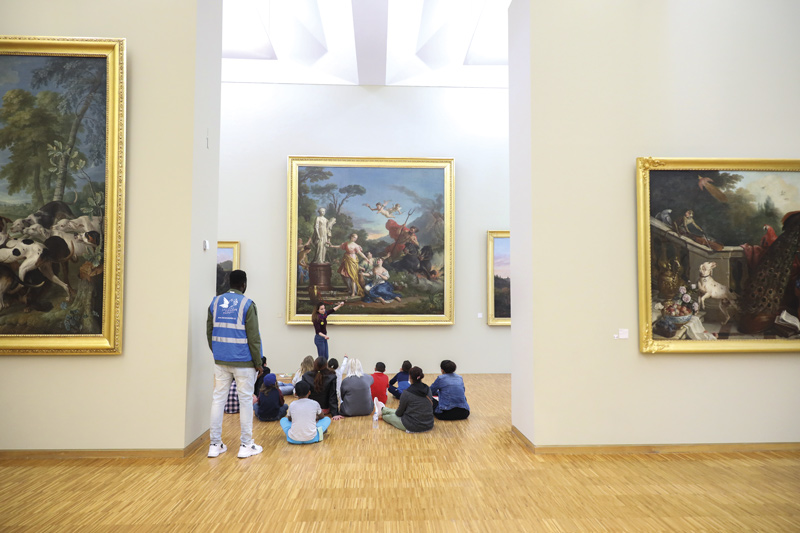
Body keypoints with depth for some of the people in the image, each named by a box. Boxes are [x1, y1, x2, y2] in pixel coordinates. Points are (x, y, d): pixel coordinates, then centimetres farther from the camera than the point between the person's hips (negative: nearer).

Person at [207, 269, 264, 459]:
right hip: (243, 362, -5)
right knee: (245, 400, 4)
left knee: (218, 398, 10)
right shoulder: (247, 304, -10)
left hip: (220, 361, 5)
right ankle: (246, 445, 10)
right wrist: (258, 362, -3)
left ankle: (215, 444, 15)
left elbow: (209, 332, 11)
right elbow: (253, 338, -10)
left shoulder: (215, 302, 6)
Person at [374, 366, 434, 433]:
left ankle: (381, 410, 54)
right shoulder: (428, 389, -2)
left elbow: (399, 413, -7)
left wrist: (397, 412, 19)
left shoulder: (407, 393, -19)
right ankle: (382, 409, 55)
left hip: (413, 426, -6)